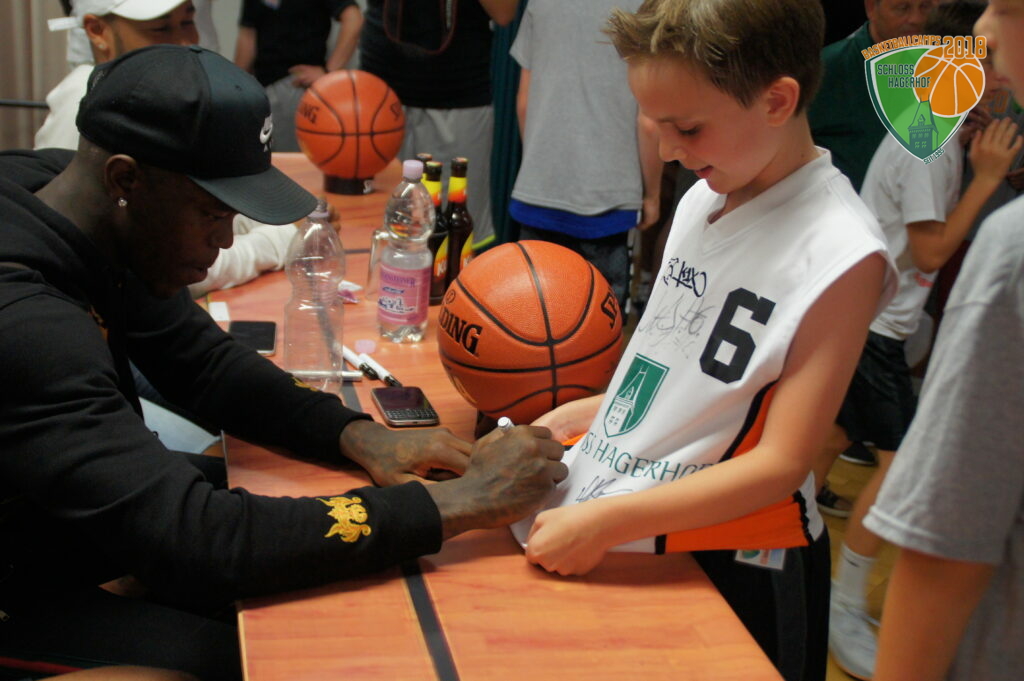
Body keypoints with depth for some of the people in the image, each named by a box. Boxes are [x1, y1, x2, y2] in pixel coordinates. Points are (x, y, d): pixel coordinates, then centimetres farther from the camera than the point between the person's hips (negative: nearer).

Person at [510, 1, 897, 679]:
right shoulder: (704, 198, 5)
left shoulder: (840, 254, -19)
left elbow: (782, 463, -20)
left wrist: (607, 522, -23)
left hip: (726, 570, -7)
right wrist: (574, 415, 5)